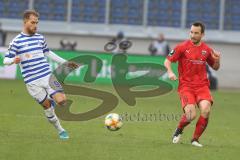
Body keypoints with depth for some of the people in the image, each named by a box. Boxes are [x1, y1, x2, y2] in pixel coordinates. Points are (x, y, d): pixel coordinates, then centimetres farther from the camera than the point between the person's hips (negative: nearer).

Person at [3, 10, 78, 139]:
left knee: (61, 100, -14)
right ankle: (60, 130, 16)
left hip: (48, 76, 4)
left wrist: (65, 62, 28)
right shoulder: (17, 41, -3)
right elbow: (6, 60, -5)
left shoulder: (40, 38, 12)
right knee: (46, 105, -2)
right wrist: (14, 60, -29)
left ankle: (51, 99, 20)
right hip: (32, 82, -4)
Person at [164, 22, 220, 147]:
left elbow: (215, 67, 20)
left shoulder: (207, 50, 8)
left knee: (206, 110, -23)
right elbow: (167, 61, 2)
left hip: (202, 85, 3)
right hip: (186, 85, -3)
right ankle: (179, 130, 15)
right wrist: (170, 72, -18)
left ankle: (195, 139, -2)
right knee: (191, 115, -21)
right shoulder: (182, 47, -2)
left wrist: (217, 60, -2)